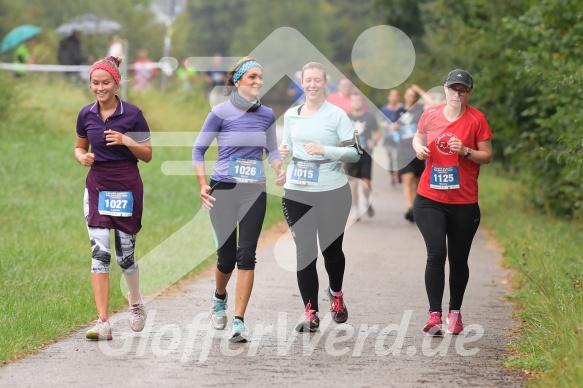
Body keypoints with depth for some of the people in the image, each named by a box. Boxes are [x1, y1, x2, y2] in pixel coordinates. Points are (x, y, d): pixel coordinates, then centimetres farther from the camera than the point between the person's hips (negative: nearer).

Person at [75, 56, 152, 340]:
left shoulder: (132, 114, -6)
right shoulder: (86, 115, 3)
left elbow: (147, 155, 0)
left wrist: (126, 140, -18)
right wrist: (82, 156, -5)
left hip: (127, 187, -2)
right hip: (97, 186, 2)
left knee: (125, 254, 5)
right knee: (99, 252, -9)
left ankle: (136, 303, 35)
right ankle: (103, 322, -11)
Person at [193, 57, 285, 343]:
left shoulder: (266, 115, 6)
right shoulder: (221, 113, -5)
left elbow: (272, 150, 19)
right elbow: (198, 150, 1)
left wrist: (280, 169, -2)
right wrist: (203, 186, -7)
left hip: (254, 192, 2)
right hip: (223, 190, -2)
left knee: (246, 255, -7)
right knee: (226, 255, 1)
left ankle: (239, 322, -6)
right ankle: (219, 298, 35)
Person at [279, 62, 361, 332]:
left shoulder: (337, 115, -4)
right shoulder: (291, 115, 9)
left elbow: (354, 153, -7)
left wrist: (324, 150, -19)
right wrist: (284, 151, -2)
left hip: (333, 193, -2)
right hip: (297, 194, 2)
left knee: (331, 249, 9)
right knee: (304, 252, -3)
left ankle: (336, 294, 39)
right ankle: (311, 314, 2)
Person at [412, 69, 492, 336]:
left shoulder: (476, 119, -4)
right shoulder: (430, 115, 3)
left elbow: (487, 156, -1)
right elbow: (418, 137, 22)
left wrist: (466, 151, -19)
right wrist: (419, 147, 0)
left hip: (464, 203, -1)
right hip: (430, 200, 1)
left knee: (458, 259, 8)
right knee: (436, 253, -13)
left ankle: (455, 313, 24)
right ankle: (434, 315, -12)